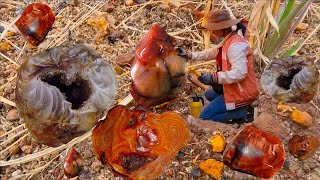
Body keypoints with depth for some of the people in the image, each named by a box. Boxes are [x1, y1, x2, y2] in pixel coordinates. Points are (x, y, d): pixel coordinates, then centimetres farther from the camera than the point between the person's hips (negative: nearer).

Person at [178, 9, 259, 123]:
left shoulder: (236, 45, -25)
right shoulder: (227, 41, 7)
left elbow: (239, 73, -33)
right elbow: (210, 53, 21)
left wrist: (213, 78, -32)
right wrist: (188, 55, 15)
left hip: (242, 92, -10)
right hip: (233, 88, 10)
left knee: (205, 117, -11)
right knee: (208, 95, 33)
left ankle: (242, 112, -4)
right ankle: (240, 109, 16)